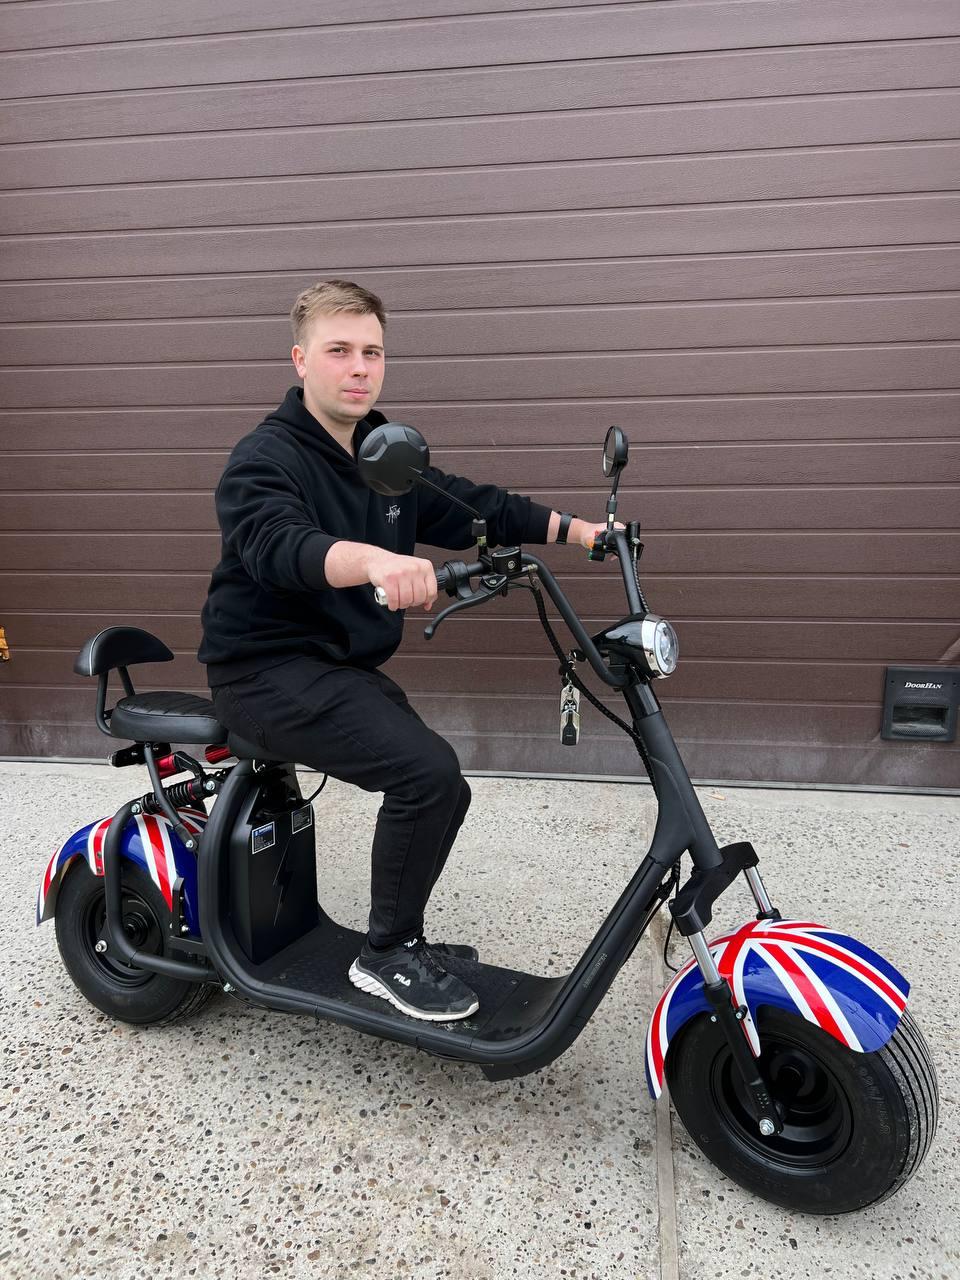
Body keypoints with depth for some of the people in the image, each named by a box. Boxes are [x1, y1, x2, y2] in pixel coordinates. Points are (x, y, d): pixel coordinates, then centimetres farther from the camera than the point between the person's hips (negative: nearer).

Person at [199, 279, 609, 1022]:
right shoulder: (264, 459, -15)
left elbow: (475, 507, 13)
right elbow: (278, 543, -36)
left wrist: (575, 529, 4)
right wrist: (375, 559, -56)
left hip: (350, 667, 9)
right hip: (269, 669, -9)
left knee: (440, 793, 12)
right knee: (428, 771, -24)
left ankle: (400, 943, 32)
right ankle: (387, 957, -3)